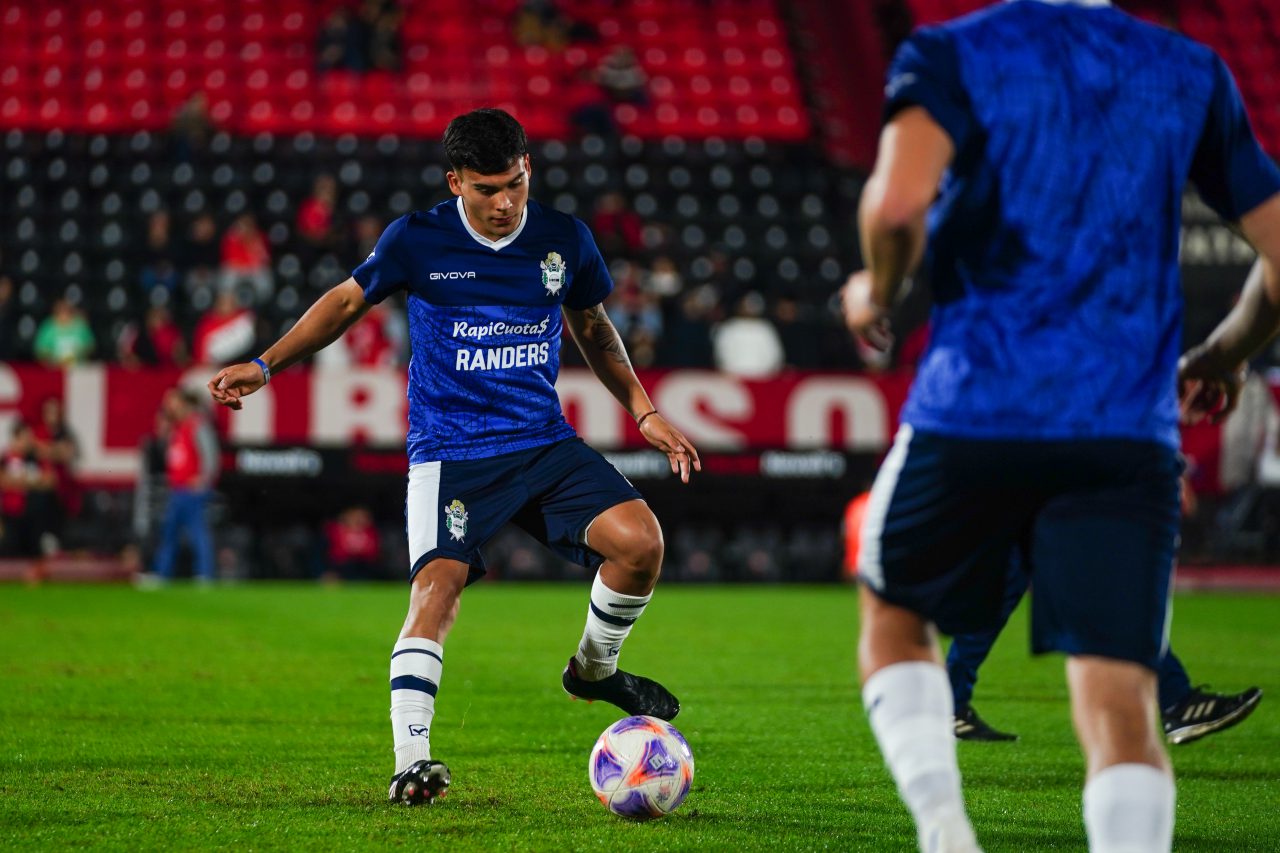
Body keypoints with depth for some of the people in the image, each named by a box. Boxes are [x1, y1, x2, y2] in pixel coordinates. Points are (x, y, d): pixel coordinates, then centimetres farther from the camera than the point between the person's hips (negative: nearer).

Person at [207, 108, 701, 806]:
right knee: (436, 590, -22)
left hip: (545, 443, 3)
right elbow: (348, 301, 10)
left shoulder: (565, 240, 3)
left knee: (640, 541, -16)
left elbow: (591, 327, 21)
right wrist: (264, 366, 3)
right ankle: (410, 765, -21)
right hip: (449, 453, -3)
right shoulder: (416, 241, -5)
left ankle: (593, 669, 12)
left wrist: (643, 411, 17)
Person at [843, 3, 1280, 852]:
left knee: (895, 619, 23)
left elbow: (898, 204, -16)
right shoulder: (1193, 74, 13)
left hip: (973, 417, -1)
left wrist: (879, 295, 5)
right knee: (1120, 698, -4)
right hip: (1130, 431, 1)